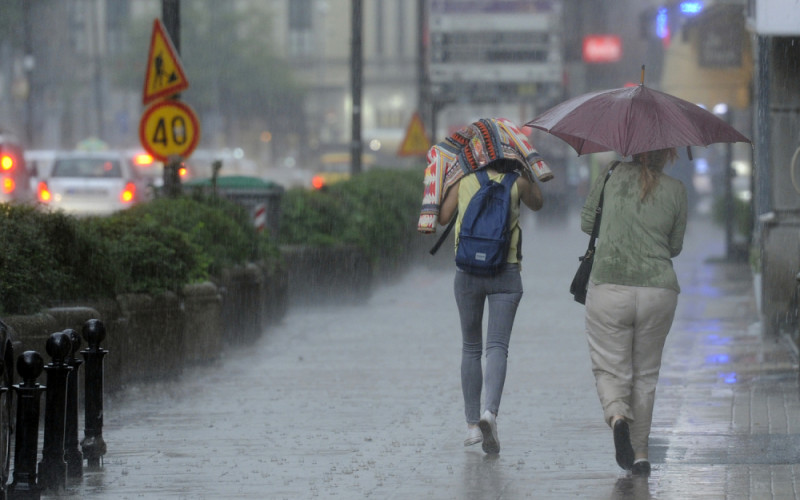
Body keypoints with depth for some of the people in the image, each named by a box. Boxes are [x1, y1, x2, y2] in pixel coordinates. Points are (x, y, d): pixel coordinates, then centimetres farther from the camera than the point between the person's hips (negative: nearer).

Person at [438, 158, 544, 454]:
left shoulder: (464, 182, 4)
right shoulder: (516, 185, 3)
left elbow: (442, 217, 12)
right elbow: (537, 203, 23)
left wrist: (447, 183, 22)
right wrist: (525, 169, 26)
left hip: (468, 271, 1)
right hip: (506, 274, -1)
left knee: (470, 348, 14)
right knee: (497, 347, -7)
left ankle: (472, 424, 13)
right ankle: (491, 413, -31)